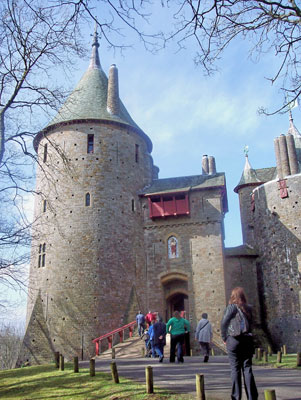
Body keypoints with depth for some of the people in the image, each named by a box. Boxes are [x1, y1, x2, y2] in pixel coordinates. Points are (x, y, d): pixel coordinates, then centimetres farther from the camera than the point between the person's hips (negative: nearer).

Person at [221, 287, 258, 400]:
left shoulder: (231, 307, -6)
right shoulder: (248, 308, 7)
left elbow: (223, 323, -8)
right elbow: (251, 324, 9)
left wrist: (224, 338, 1)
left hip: (234, 340, -3)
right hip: (247, 340, 4)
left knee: (235, 368, 3)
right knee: (247, 368, 7)